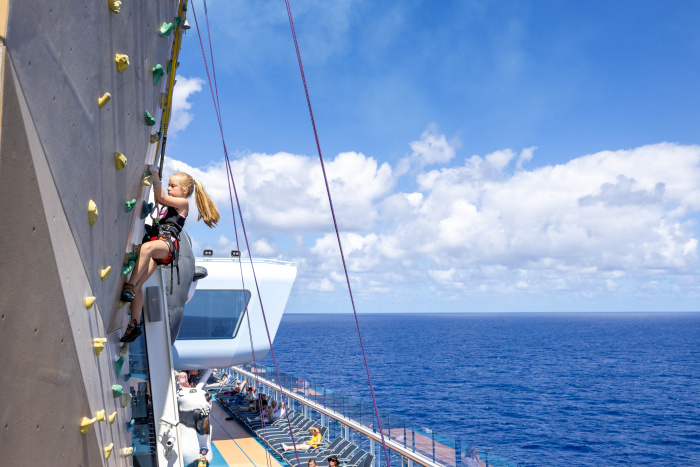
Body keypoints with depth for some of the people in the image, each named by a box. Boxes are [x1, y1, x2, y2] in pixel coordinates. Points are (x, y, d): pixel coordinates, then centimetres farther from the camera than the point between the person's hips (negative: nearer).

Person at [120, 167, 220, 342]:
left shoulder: (183, 203, 5)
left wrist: (155, 173, -6)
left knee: (147, 247, -44)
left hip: (168, 244, -8)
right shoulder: (170, 204, 31)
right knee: (138, 285, -6)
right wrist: (152, 175, 26)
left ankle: (130, 286, -43)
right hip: (157, 245, 8)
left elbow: (161, 197, -5)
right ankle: (135, 324, -2)